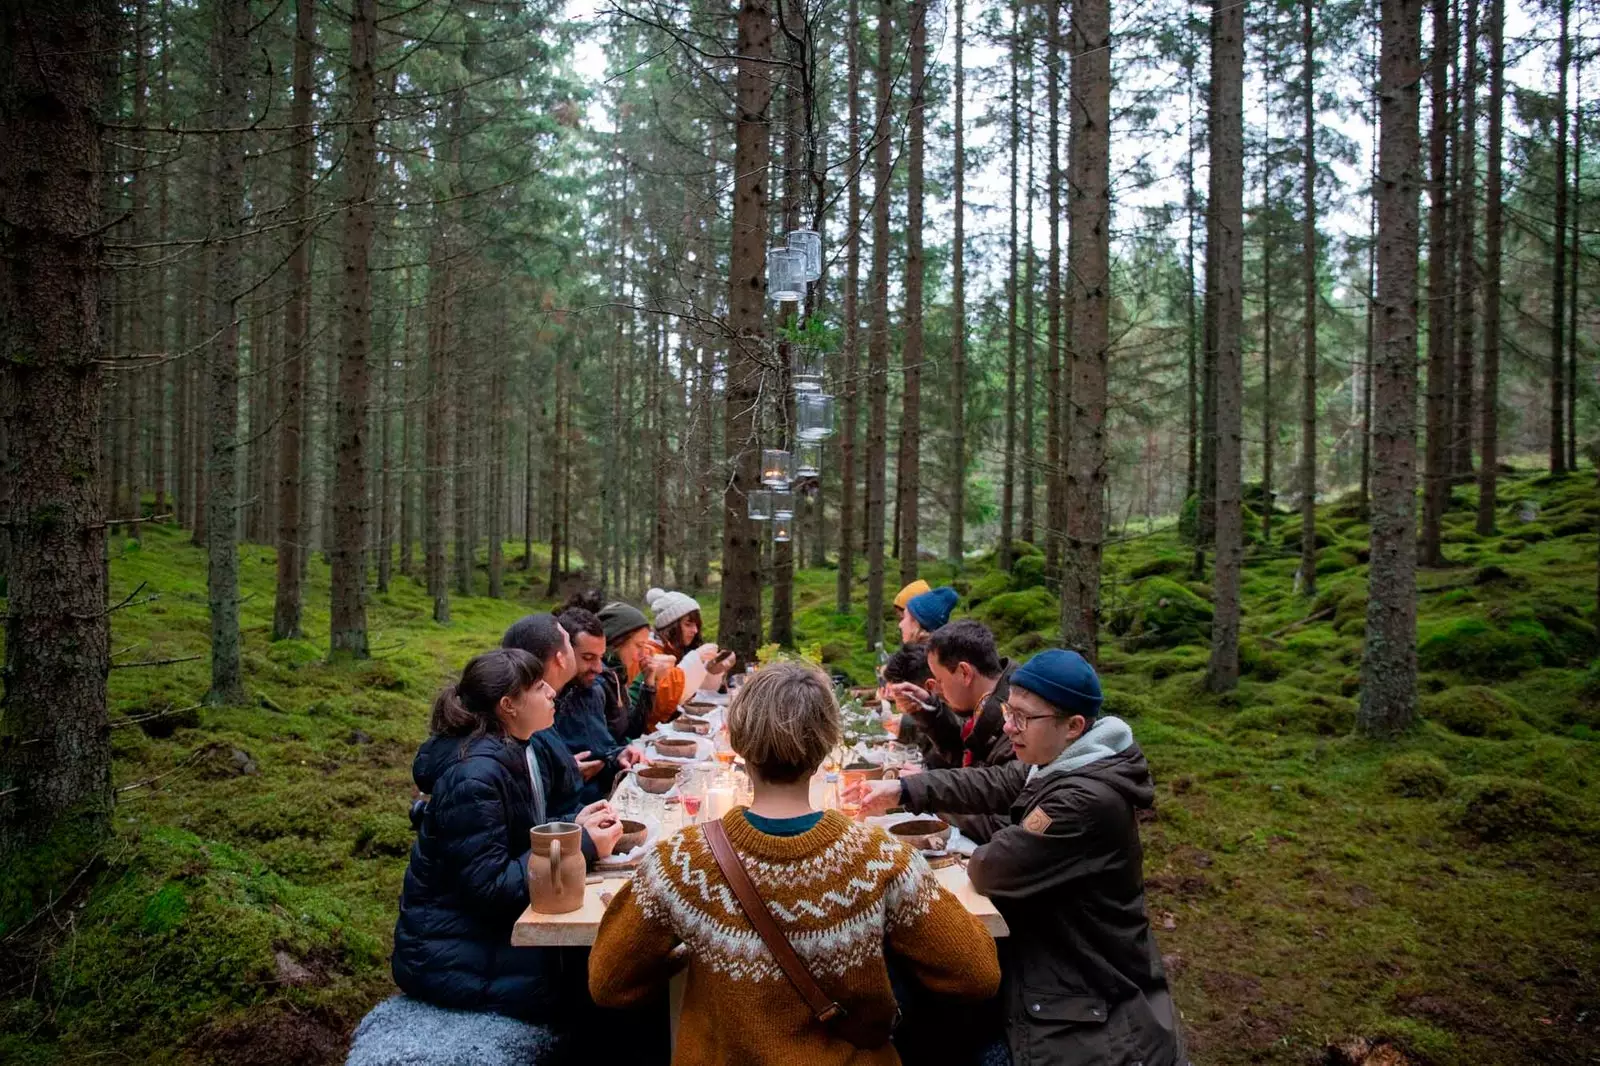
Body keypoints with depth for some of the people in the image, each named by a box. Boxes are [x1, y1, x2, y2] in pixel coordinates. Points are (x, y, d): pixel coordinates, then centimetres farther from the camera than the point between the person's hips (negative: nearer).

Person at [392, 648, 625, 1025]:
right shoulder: (474, 777, -25)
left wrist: (573, 825, -6)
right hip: (452, 951, -8)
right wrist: (581, 847, -23)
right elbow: (490, 887, -27)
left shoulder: (527, 749, 2)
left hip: (496, 924, 8)